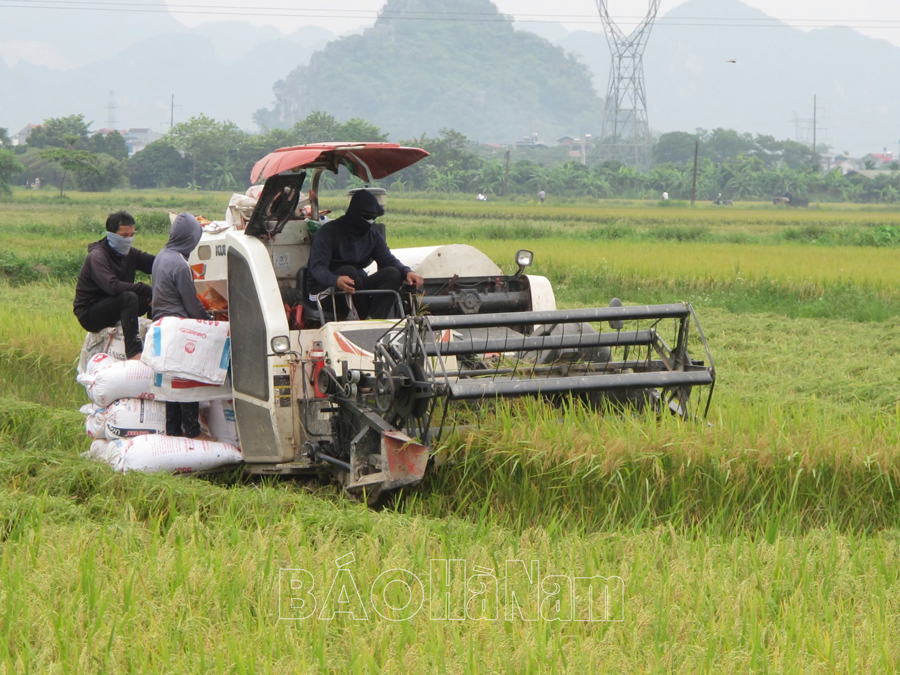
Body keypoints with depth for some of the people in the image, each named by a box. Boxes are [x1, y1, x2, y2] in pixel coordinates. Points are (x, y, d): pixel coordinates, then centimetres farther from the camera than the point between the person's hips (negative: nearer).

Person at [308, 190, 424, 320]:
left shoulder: (373, 236, 12)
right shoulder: (330, 231, -10)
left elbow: (388, 260, -1)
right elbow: (317, 267, -22)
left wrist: (407, 272, -24)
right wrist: (335, 280, -45)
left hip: (358, 287, 6)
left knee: (393, 274, -19)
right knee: (348, 271, -36)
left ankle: (374, 320, -40)